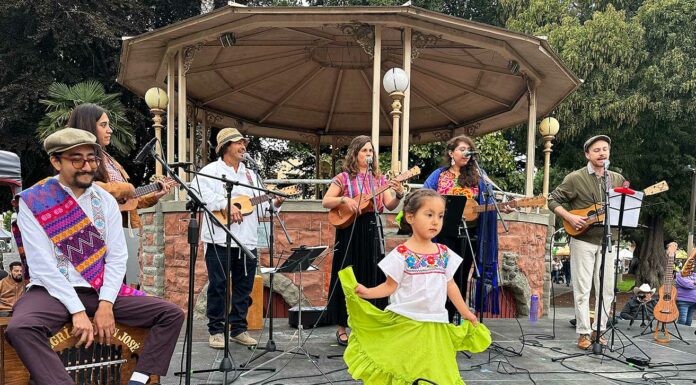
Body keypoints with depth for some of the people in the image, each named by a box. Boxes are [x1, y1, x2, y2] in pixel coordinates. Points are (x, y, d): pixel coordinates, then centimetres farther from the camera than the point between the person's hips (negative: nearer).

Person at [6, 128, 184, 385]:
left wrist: (106, 305, -12)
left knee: (172, 314, -10)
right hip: (52, 291, -4)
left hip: (99, 290, 4)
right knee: (19, 328, -37)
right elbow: (42, 265, -12)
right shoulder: (32, 202, -5)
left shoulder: (106, 201, 7)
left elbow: (117, 257, 2)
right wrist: (77, 311, -19)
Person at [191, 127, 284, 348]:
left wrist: (274, 204, 0)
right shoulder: (211, 171, 1)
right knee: (218, 287, 0)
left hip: (247, 241, 6)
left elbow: (260, 207, 19)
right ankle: (216, 330, 12)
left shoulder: (250, 175, 20)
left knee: (244, 287, 9)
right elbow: (198, 191, -18)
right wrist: (224, 204, -24)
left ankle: (238, 328, 20)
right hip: (220, 240, -6)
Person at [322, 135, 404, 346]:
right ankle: (342, 327, 12)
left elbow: (389, 206, 3)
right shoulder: (344, 178, 0)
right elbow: (325, 202, -4)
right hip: (349, 232, -3)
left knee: (372, 278, 6)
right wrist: (344, 199, -19)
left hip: (372, 232, 4)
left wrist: (399, 195, -16)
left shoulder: (379, 179, 10)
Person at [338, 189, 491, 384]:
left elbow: (450, 285, 14)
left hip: (436, 327, 4)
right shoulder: (401, 254, -9)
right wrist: (367, 292, -22)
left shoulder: (445, 253, 4)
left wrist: (466, 313, 17)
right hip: (405, 323, -4)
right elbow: (390, 286, -6)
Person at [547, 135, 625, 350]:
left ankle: (598, 330, 19)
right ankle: (584, 333, 6)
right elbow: (553, 200, -2)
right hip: (583, 241, -4)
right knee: (583, 289, -2)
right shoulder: (575, 178, -5)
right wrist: (569, 217, -16)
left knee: (607, 290, 7)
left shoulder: (618, 179, 9)